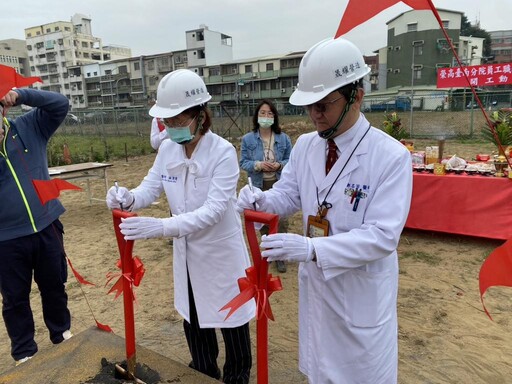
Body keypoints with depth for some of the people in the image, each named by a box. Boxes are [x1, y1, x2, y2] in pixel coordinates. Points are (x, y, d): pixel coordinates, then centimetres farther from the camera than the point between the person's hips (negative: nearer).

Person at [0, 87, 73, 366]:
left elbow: (60, 104, -7)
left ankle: (62, 334, 42)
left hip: (46, 226, 1)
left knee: (54, 286, 18)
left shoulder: (30, 127, 0)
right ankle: (24, 352, 35)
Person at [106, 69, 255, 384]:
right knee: (194, 322, 23)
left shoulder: (223, 151, -23)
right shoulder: (167, 149, -5)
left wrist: (162, 227, -41)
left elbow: (214, 209, -30)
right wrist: (128, 198, -26)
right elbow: (150, 188, -3)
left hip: (221, 252, -5)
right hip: (187, 253, 6)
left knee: (232, 322, 15)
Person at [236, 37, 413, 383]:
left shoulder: (391, 156, -21)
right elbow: (288, 194, 5)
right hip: (316, 281, 5)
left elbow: (382, 236, -26)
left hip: (362, 290, -4)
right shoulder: (305, 146, -3)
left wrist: (311, 248, -36)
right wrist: (260, 199, -18)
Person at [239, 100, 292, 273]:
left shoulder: (284, 138, -2)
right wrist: (258, 165, -19)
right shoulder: (248, 139, -3)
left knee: (281, 221, -2)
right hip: (258, 186, 1)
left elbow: (291, 160, 4)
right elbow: (243, 163, 0)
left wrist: (279, 165, -16)